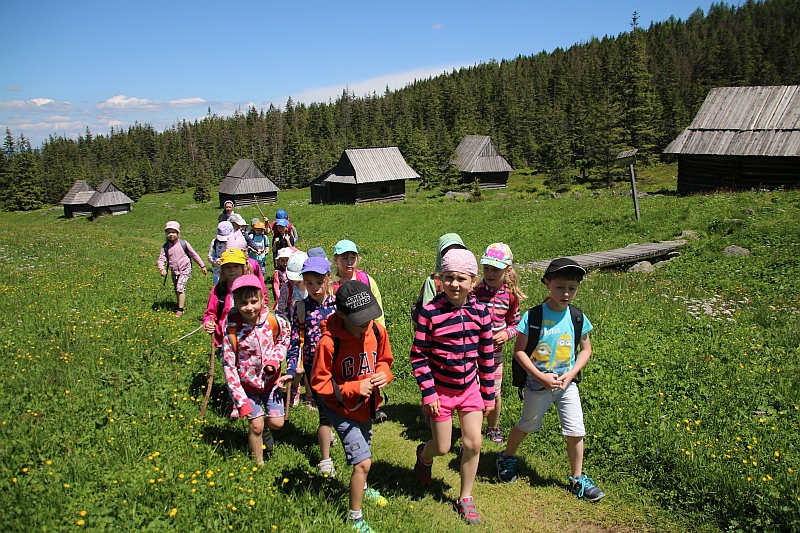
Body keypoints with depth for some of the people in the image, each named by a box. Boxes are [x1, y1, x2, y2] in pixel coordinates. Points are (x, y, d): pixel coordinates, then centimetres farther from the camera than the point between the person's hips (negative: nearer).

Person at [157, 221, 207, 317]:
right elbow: (161, 259, -2)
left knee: (180, 288, -15)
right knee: (176, 290, 13)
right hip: (174, 272, 4)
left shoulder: (183, 243, -6)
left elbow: (194, 255, 1)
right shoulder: (165, 247, 0)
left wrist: (202, 266, 5)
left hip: (185, 270, -4)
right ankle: (180, 304, 31)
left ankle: (180, 310, -10)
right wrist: (162, 269, -23)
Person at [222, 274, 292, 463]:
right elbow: (228, 367, -17)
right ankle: (259, 464, 27)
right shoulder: (231, 330, -23)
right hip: (247, 384, -2)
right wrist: (241, 402, -17)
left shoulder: (274, 321, -18)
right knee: (256, 426, 2)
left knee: (277, 423, 4)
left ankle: (265, 431, 41)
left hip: (271, 380, 2)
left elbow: (283, 342, 4)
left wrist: (273, 361, -17)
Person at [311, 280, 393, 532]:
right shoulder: (329, 342, -30)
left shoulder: (377, 331, -15)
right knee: (363, 462, -9)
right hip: (343, 410, -5)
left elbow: (384, 359, 4)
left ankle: (361, 489, 58)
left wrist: (384, 375, -18)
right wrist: (355, 388, -28)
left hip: (367, 405, 6)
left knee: (362, 454, 27)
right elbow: (319, 382, -20)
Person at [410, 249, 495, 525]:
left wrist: (488, 394, 6)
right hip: (441, 389, -3)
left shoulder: (480, 311, -6)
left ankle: (465, 498, 25)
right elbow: (419, 355, -11)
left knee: (473, 443, 4)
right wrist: (428, 393, -13)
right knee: (442, 448, 8)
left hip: (470, 388, 3)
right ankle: (424, 455, 45)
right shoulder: (430, 312, -17)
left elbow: (487, 355, 3)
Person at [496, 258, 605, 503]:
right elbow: (519, 350, -13)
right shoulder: (533, 317, -17)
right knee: (527, 426, 16)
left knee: (576, 432, 3)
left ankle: (578, 479, 25)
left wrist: (570, 374, -10)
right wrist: (541, 376, -20)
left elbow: (586, 349, 4)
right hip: (537, 384, -2)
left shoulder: (578, 317, -7)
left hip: (567, 384, 3)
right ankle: (507, 458, 43)